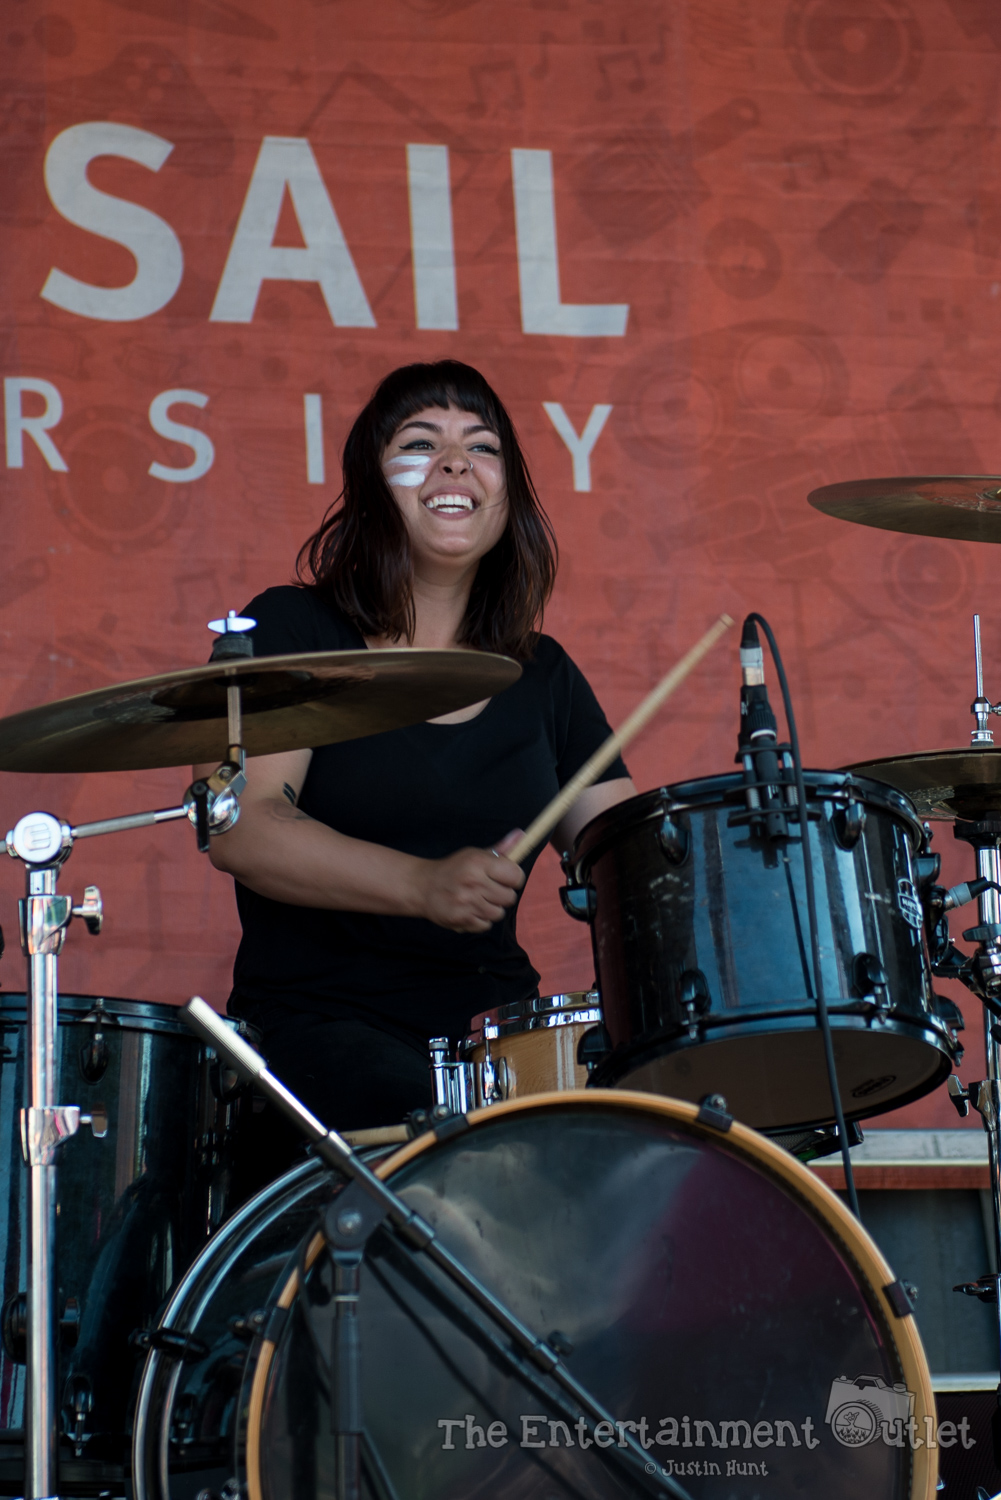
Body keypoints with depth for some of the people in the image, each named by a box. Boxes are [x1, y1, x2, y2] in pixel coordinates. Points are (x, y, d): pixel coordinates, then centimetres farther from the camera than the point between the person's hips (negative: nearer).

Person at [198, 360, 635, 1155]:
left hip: (498, 1021, 5)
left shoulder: (541, 674, 16)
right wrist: (423, 886, -28)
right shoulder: (289, 631, 1)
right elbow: (236, 827, -14)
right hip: (320, 1022, -5)